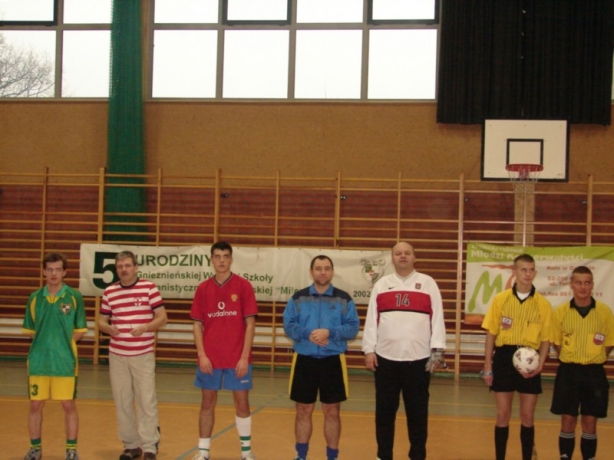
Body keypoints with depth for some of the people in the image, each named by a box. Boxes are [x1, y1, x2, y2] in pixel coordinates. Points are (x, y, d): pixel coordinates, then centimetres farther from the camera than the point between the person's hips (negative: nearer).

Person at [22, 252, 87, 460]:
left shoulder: (74, 297, -3)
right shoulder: (34, 298, 4)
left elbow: (80, 331, 1)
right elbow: (30, 330, 10)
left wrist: (63, 344, -5)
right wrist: (46, 344, 1)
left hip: (65, 362, -2)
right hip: (38, 361, 2)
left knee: (69, 405, 3)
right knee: (35, 405, 7)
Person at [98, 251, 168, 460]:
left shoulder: (149, 288, -4)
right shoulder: (109, 292, 6)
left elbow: (162, 318, -3)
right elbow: (102, 320, 12)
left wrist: (145, 327, -21)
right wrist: (108, 328, -11)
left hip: (143, 355, -3)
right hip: (117, 355, 3)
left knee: (146, 401, -2)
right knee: (122, 401, 8)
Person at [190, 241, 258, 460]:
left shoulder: (243, 286, -3)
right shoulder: (203, 288, 4)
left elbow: (250, 323, -4)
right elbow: (197, 325, 5)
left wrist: (244, 357, -10)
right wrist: (201, 355, -6)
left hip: (237, 358, -2)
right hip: (210, 359, 2)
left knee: (242, 403, 6)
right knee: (207, 403, 8)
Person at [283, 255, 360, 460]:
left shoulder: (344, 299, 2)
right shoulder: (298, 298, 4)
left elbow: (353, 328, -5)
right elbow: (289, 325, -1)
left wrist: (330, 332, -19)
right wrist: (307, 334, -18)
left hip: (333, 361, -1)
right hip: (304, 360, 1)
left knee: (332, 412, 6)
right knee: (303, 411, 9)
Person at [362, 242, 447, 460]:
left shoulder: (428, 283, 4)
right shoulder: (381, 285, 9)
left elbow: (437, 317, 1)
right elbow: (371, 319, 7)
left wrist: (438, 350, -6)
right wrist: (369, 350, 2)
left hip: (418, 358, -1)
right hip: (386, 358, 2)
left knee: (417, 411, 6)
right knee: (384, 410, 7)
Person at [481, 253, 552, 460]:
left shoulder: (543, 304, 1)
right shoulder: (500, 299, 0)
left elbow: (546, 339, 3)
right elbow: (491, 334, 3)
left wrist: (540, 364, -12)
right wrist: (487, 367, 0)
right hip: (504, 357, 0)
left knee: (527, 417, 7)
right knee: (502, 415, 5)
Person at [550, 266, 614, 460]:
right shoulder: (560, 312, -3)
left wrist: (593, 361, 5)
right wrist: (569, 362, 5)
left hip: (594, 373, 0)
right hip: (568, 372, 0)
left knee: (590, 423, 7)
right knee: (567, 421, 5)